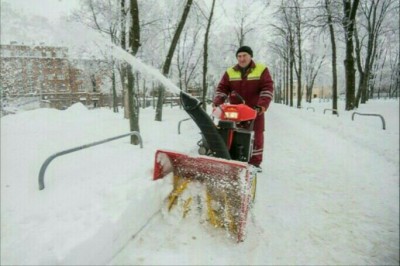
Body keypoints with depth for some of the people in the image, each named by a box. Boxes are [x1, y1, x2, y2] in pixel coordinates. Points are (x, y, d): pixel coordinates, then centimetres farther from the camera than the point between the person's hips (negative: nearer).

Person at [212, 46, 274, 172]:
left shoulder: (261, 70, -1)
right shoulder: (230, 72, 6)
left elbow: (267, 89, -8)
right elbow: (221, 89, 3)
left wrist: (262, 105, -23)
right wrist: (216, 103, -15)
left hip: (255, 110, -1)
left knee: (256, 137, 4)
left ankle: (255, 162, 14)